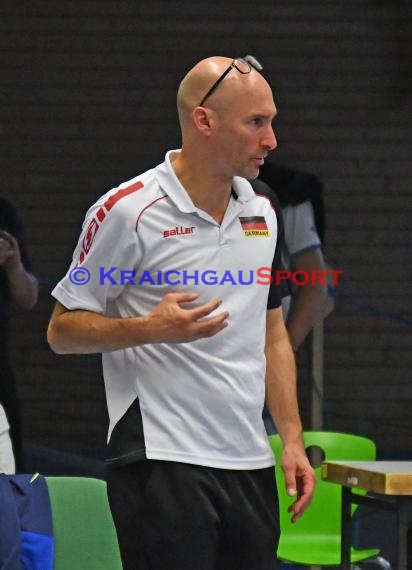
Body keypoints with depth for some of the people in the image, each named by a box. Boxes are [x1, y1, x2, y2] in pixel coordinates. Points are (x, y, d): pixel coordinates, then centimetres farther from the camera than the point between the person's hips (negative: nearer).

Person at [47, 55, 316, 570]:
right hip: (163, 466, -6)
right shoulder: (126, 210, -8)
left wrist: (292, 439, 12)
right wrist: (149, 328, -21)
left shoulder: (262, 213, 12)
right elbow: (62, 330, -4)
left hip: (250, 466, 6)